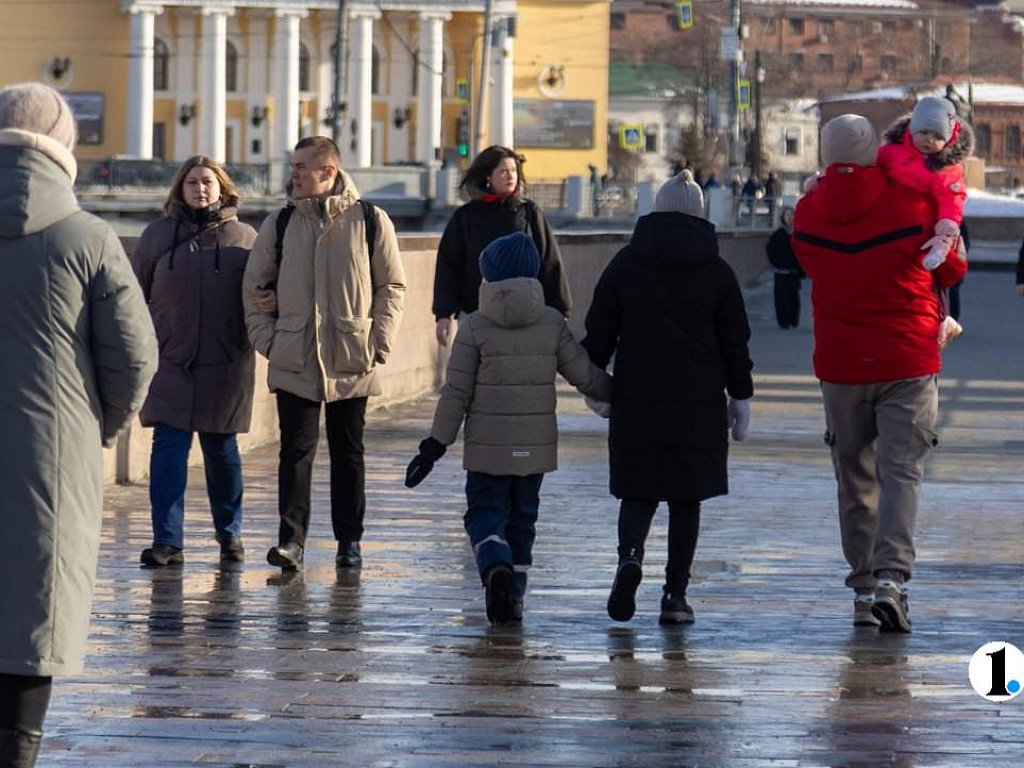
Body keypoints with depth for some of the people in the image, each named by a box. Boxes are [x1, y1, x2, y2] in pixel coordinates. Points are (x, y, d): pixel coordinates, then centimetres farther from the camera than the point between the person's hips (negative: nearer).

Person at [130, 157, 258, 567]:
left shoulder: (243, 237, 5)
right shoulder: (158, 234, 6)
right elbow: (134, 292, 10)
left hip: (226, 364, 0)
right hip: (170, 362, 0)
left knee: (221, 449, 9)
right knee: (169, 446, -7)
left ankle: (229, 534, 24)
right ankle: (168, 540, -8)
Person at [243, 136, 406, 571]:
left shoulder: (370, 222, 0)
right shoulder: (279, 224, 6)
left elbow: (392, 286, 5)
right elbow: (253, 288, 11)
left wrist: (378, 344, -3)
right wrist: (267, 340, 0)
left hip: (352, 361, -1)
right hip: (293, 361, 1)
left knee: (348, 451, 8)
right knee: (296, 449, -5)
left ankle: (349, 540, 15)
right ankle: (291, 540, -8)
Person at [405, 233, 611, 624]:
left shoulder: (475, 327, -7)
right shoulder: (552, 323, 0)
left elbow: (457, 393, -7)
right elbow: (585, 375, 1)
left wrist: (436, 445, -1)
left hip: (488, 445, -3)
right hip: (536, 445, 3)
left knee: (485, 511, 3)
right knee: (522, 518, 14)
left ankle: (495, 565, -27)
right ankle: (514, 597, 13)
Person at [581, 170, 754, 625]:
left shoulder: (626, 264, 3)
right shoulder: (716, 272, 2)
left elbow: (599, 331, 3)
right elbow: (734, 342, 4)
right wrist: (740, 397, 11)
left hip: (636, 399, 0)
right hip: (698, 401, 0)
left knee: (638, 489, 9)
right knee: (686, 496, 7)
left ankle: (630, 555, -21)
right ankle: (675, 594, 2)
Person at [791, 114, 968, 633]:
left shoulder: (807, 214, -1)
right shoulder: (914, 205, -9)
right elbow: (951, 271, 5)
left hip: (839, 366, 2)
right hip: (907, 364, -2)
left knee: (855, 478, 12)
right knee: (901, 473, -3)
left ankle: (863, 586, 12)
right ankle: (891, 576, -21)